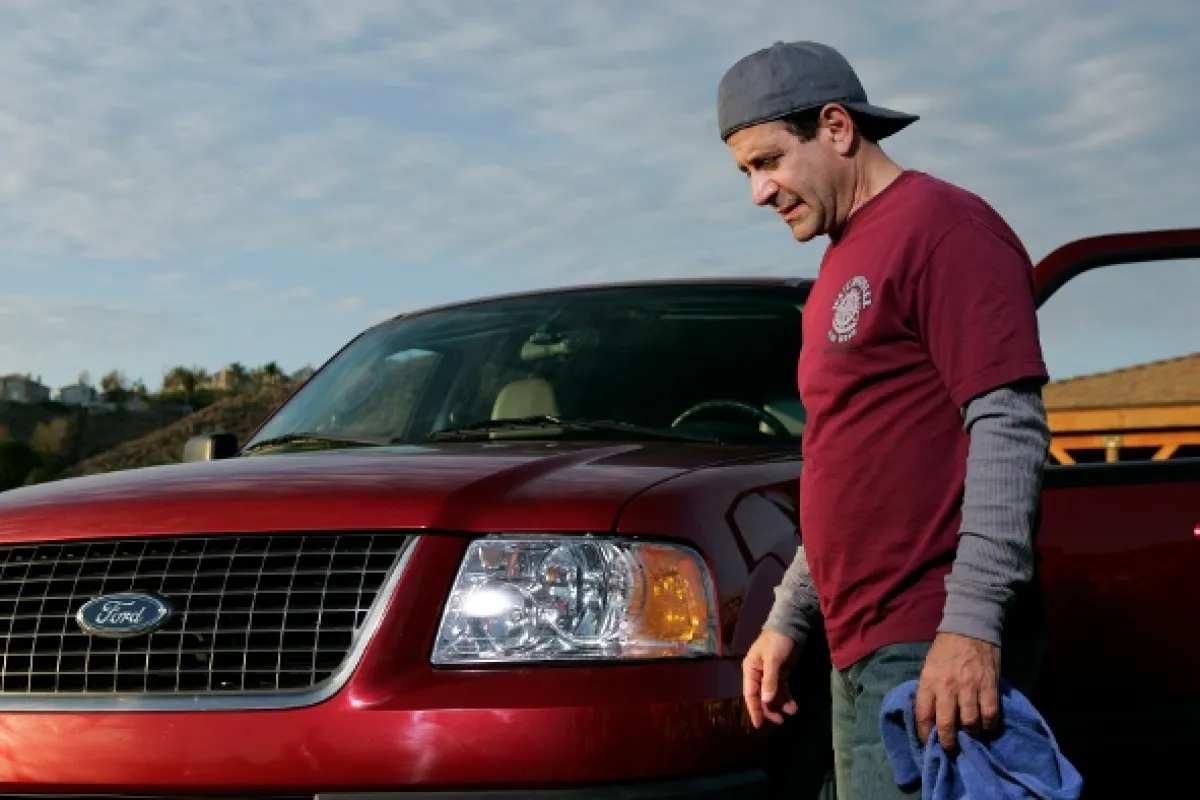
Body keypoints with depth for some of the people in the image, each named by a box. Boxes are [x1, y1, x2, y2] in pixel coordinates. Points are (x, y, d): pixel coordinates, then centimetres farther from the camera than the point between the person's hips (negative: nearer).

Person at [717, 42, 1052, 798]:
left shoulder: (942, 225, -8)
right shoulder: (845, 263, 20)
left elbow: (1009, 429, -17)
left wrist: (971, 621, -24)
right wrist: (788, 619, 21)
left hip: (932, 654, -9)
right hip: (862, 653, 9)